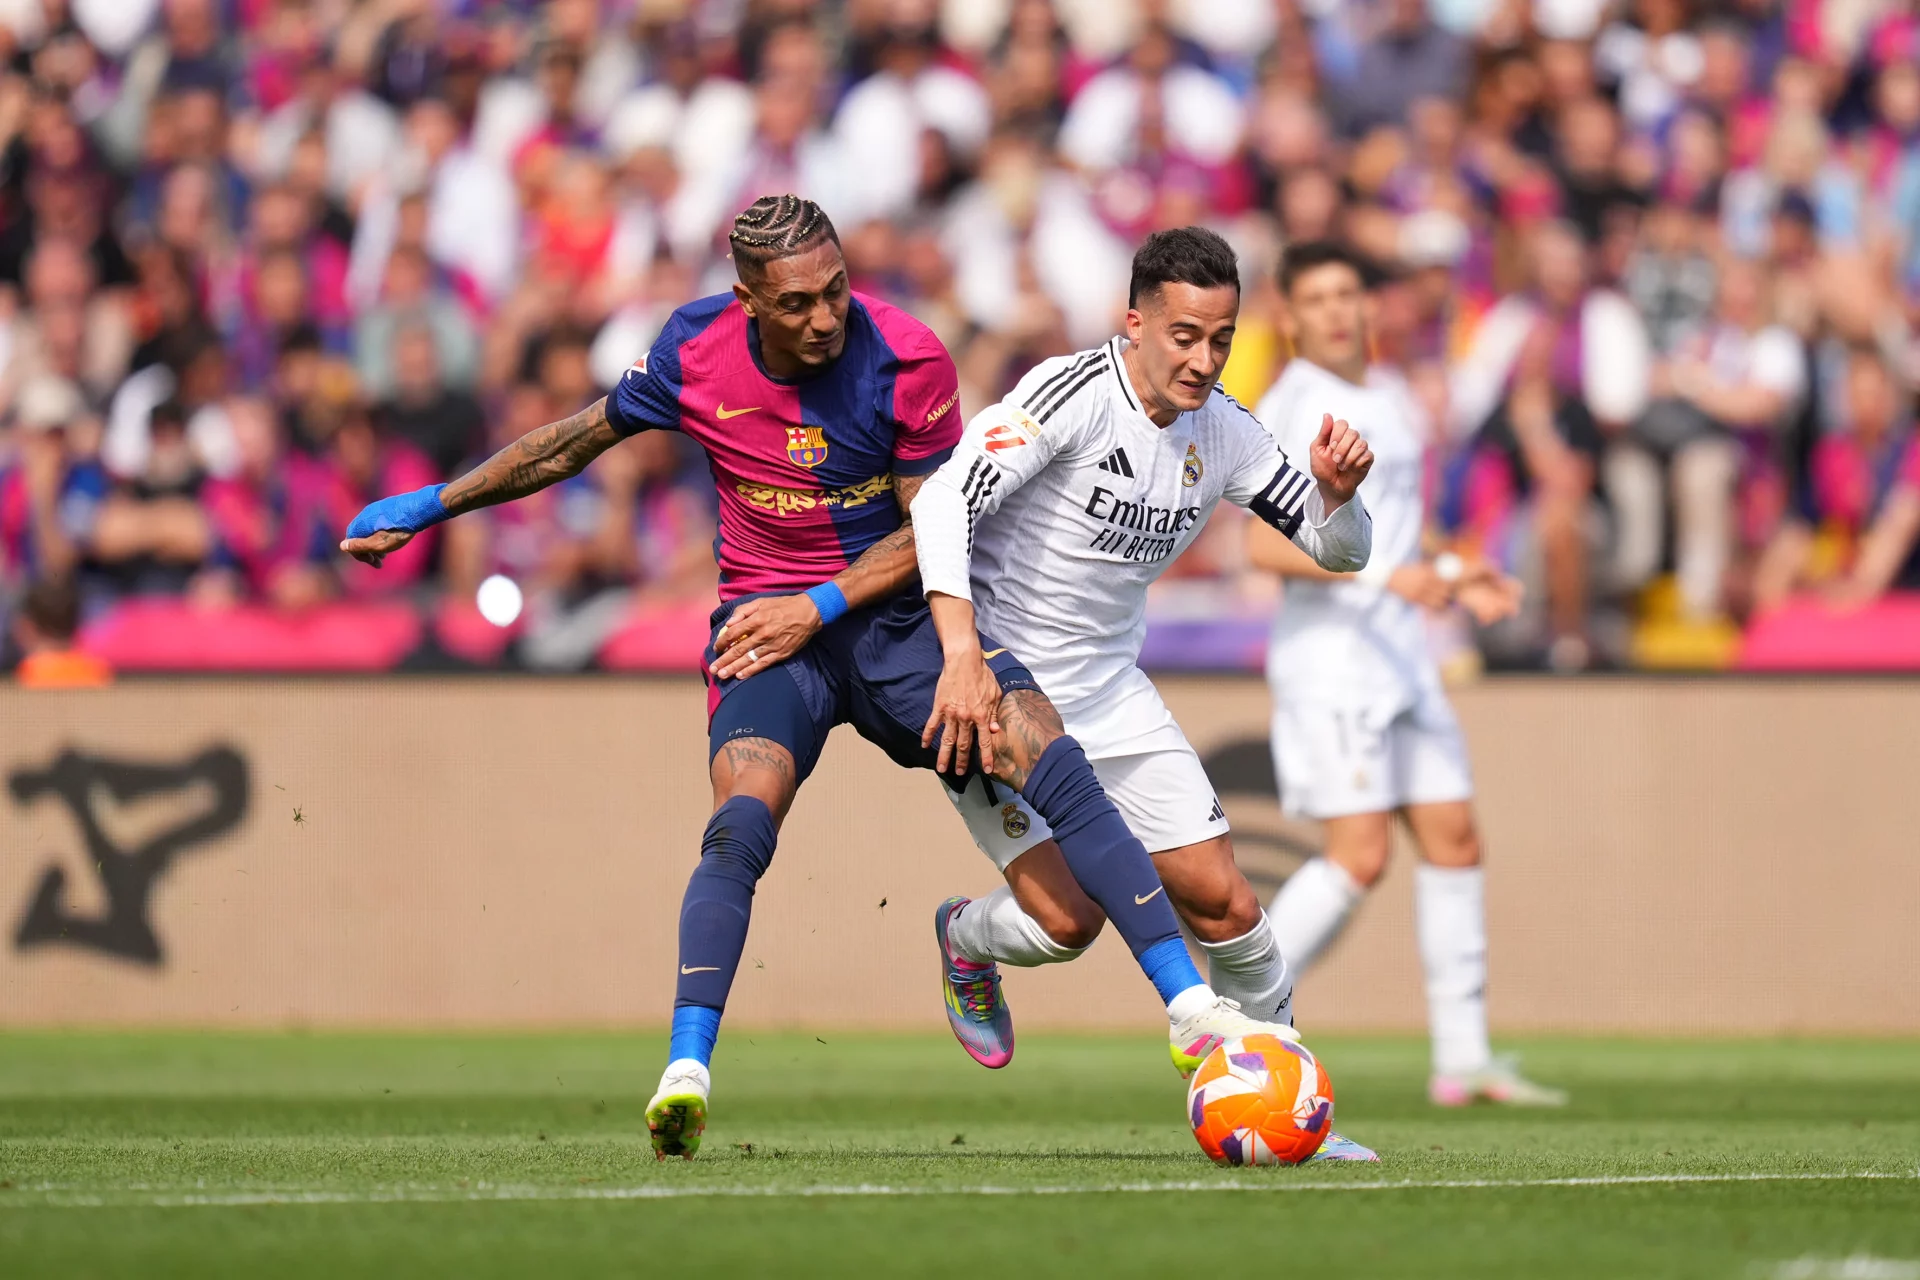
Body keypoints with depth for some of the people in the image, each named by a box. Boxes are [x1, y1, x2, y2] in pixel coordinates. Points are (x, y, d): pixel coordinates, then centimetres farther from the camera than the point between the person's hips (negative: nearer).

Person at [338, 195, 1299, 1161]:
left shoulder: (907, 362, -14)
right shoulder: (695, 353, -6)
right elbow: (577, 440, 11)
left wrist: (820, 606, -17)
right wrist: (431, 506, 15)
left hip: (894, 609, 0)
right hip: (768, 622, 0)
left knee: (1056, 765, -20)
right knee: (743, 819, -27)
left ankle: (1188, 1003, -17)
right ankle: (684, 1072, -31)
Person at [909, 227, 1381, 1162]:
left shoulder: (1220, 432, 1)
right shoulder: (1074, 393, -20)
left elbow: (1339, 549, 8)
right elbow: (942, 501, -28)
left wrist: (1336, 491, -16)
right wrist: (961, 655, -39)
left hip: (1109, 691, 6)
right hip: (998, 687, -6)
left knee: (1220, 900, -2)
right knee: (1067, 918, -15)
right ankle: (965, 939, 20)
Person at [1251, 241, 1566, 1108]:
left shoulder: (1391, 400, 17)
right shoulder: (1290, 409, -10)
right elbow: (1266, 544, -19)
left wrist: (1453, 579, 13)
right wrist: (1386, 574, -27)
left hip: (1400, 647, 8)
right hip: (1328, 648, -8)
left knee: (1453, 840, 5)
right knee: (1360, 856, -14)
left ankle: (1463, 1059, 9)